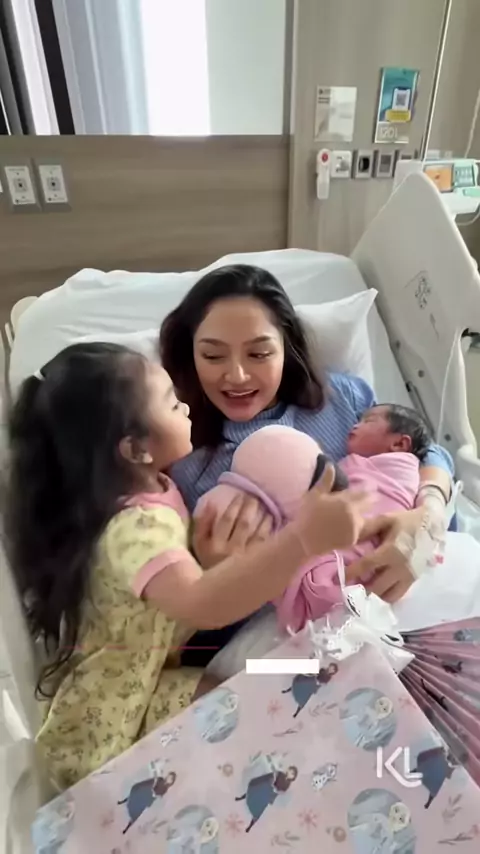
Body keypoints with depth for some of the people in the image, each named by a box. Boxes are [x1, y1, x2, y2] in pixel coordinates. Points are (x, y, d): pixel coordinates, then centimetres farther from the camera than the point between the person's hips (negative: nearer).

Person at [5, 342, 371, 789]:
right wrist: (304, 539, -63)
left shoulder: (139, 488, -7)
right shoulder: (135, 526, -38)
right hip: (110, 727, -8)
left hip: (138, 683, 8)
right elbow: (202, 604, -56)